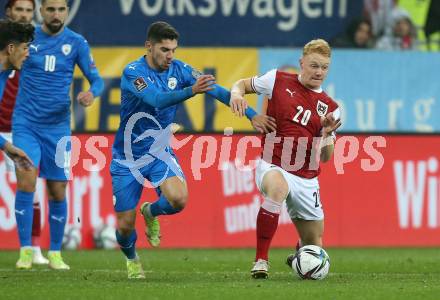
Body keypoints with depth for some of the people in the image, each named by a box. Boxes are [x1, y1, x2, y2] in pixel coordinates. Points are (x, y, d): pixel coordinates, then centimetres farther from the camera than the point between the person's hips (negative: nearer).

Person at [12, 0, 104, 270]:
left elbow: (97, 79, 0)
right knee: (26, 181, -16)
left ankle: (55, 253, 18)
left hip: (58, 126, 1)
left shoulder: (76, 43, 1)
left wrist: (92, 93, -22)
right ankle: (26, 250, -8)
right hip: (26, 123, -1)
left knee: (58, 191, 3)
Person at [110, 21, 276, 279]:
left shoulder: (179, 70, -4)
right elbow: (157, 100, -35)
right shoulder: (133, 72, -19)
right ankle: (132, 259, 36)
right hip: (127, 158, -3)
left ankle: (151, 212, 11)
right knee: (125, 226, -1)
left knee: (178, 199, -26)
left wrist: (252, 114, -16)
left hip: (160, 152, 3)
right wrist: (192, 90, -50)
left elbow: (218, 91, -6)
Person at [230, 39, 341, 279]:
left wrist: (327, 134, -15)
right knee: (277, 186, -42)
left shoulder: (329, 108, 7)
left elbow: (325, 157, 5)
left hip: (307, 179, 4)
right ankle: (261, 260, -36)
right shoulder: (279, 80, 1)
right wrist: (236, 94, -9)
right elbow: (242, 84, 15)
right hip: (273, 166, -4)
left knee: (314, 247, 9)